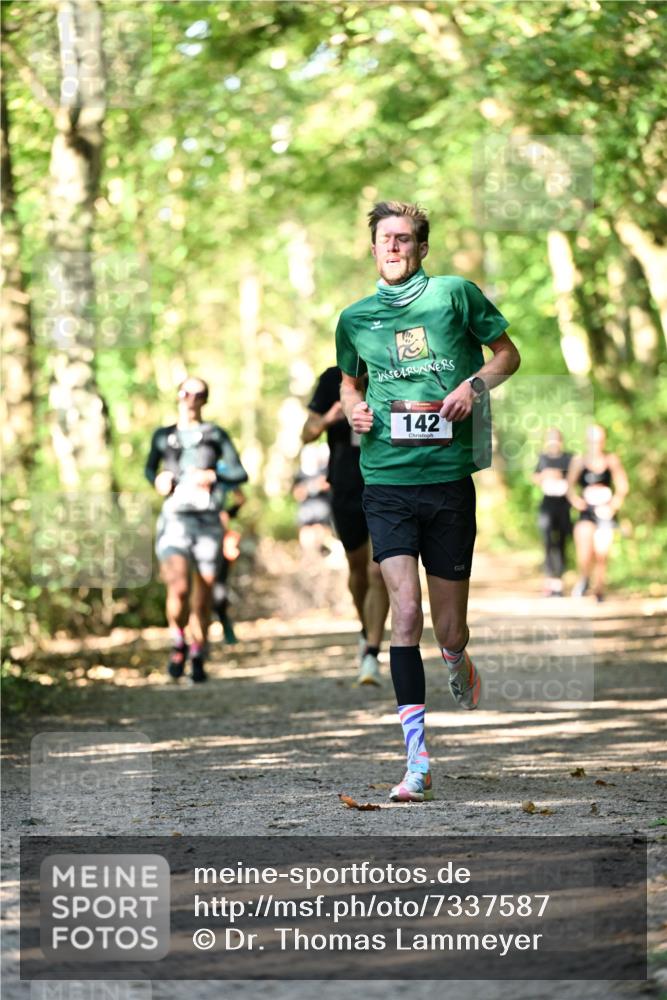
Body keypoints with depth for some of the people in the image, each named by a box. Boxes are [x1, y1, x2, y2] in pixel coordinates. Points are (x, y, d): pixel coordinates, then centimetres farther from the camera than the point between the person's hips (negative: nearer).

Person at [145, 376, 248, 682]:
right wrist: (157, 480, 8)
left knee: (203, 595, 2)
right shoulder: (163, 436, 14)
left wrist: (212, 476, -11)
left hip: (207, 521, 0)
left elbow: (240, 474, 6)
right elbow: (149, 467, 31)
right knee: (179, 588, -20)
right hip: (174, 519, 0)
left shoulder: (215, 435, 10)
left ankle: (198, 657, 20)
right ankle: (178, 642, 6)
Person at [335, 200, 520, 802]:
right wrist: (353, 408, 5)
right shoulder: (355, 318, 11)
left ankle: (464, 676, 44)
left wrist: (475, 385, -7)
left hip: (449, 480, -1)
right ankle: (417, 762, -13)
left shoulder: (455, 294, 3)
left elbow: (508, 353, 12)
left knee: (449, 630, 5)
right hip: (387, 484, 1)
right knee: (406, 612, -14)